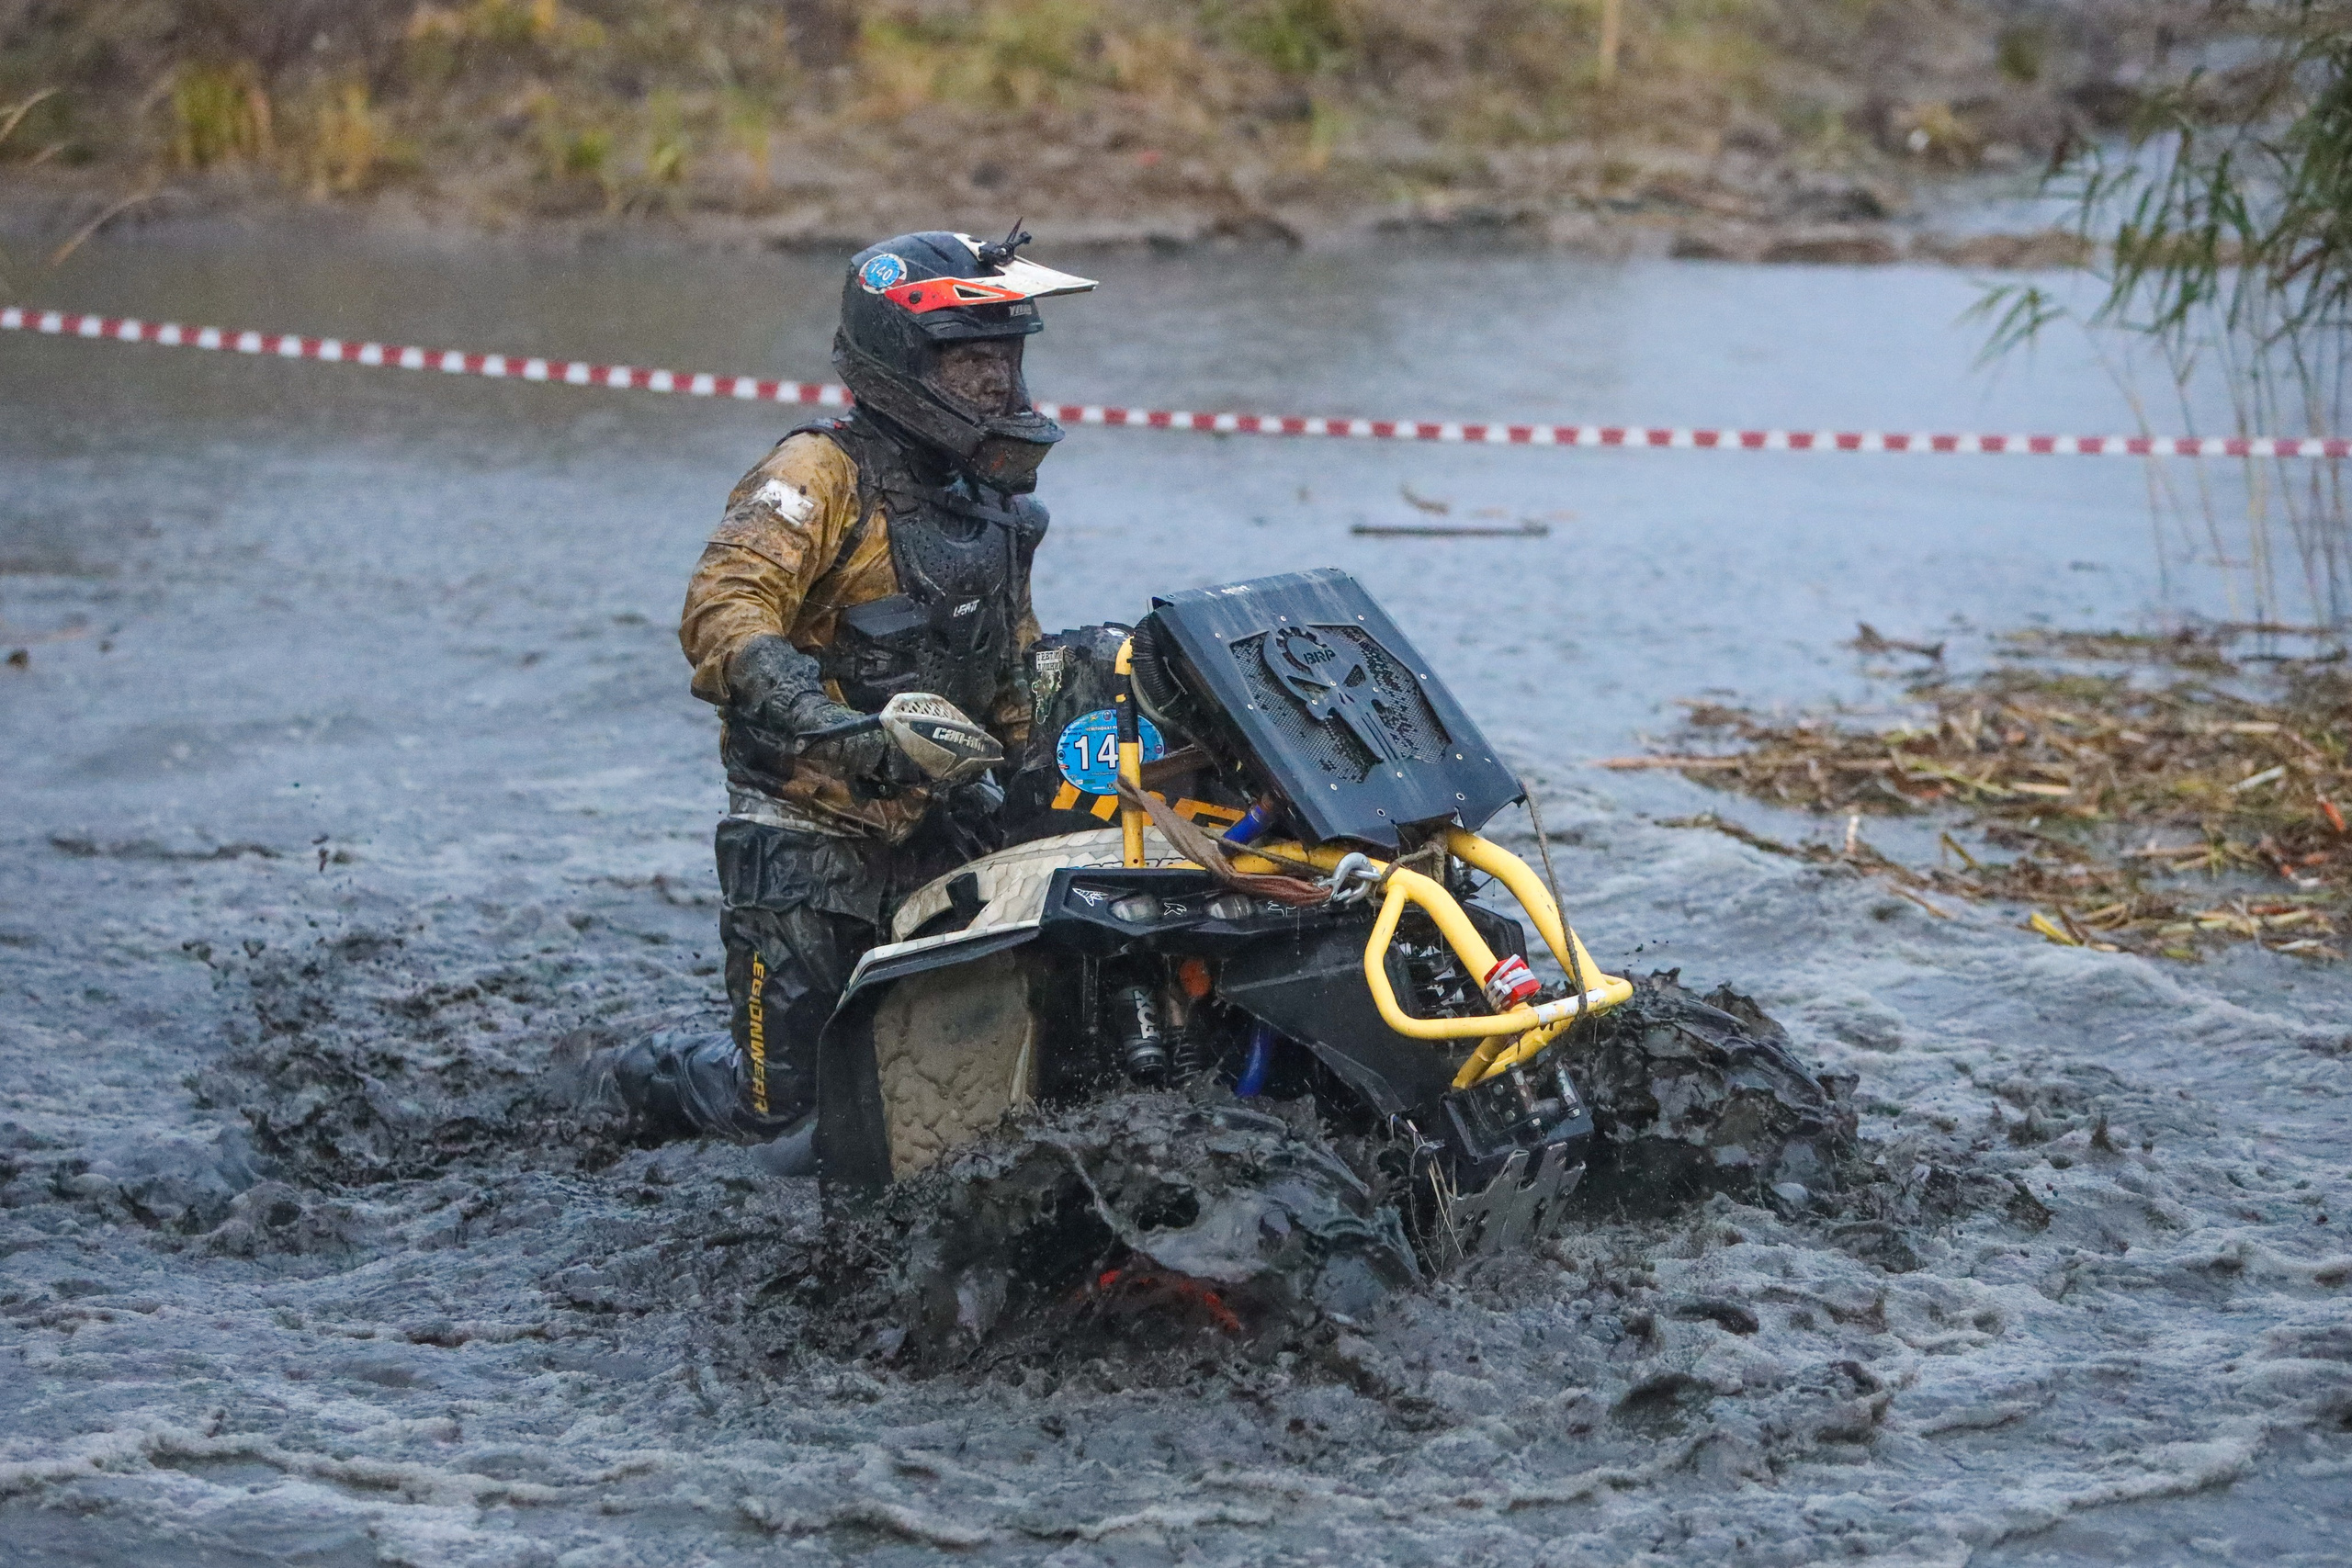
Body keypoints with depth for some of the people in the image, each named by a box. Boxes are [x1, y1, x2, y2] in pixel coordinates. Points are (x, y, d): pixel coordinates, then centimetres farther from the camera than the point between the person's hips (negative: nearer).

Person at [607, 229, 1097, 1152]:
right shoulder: (825, 473, -12)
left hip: (934, 830, 7)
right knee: (787, 1121, -6)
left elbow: (1011, 662, 27)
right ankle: (662, 1076, 24)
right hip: (806, 833, -7)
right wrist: (831, 725, -39)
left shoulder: (995, 501, 14)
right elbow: (721, 614, -25)